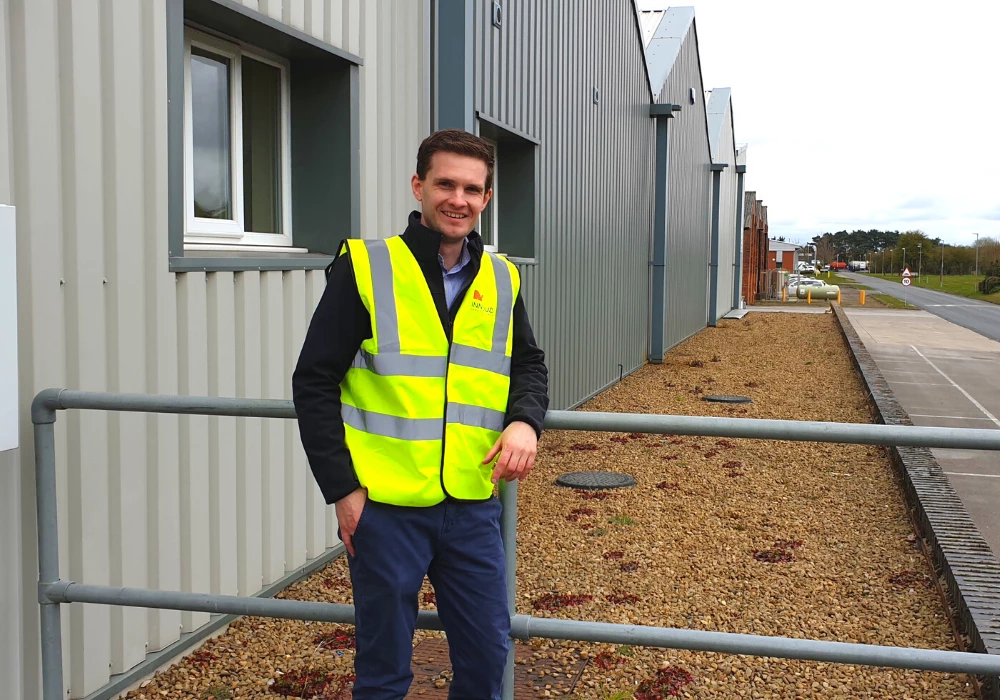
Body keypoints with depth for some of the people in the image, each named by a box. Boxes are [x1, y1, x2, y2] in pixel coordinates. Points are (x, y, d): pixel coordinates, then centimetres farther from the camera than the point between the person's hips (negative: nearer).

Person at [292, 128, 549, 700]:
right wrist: (341, 488, -9)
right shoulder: (365, 268, -7)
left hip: (474, 506, 4)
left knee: (488, 653, 15)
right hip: (385, 507, -4)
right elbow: (314, 382, -5)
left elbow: (529, 366, 16)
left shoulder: (501, 280, 6)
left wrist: (525, 421, -7)